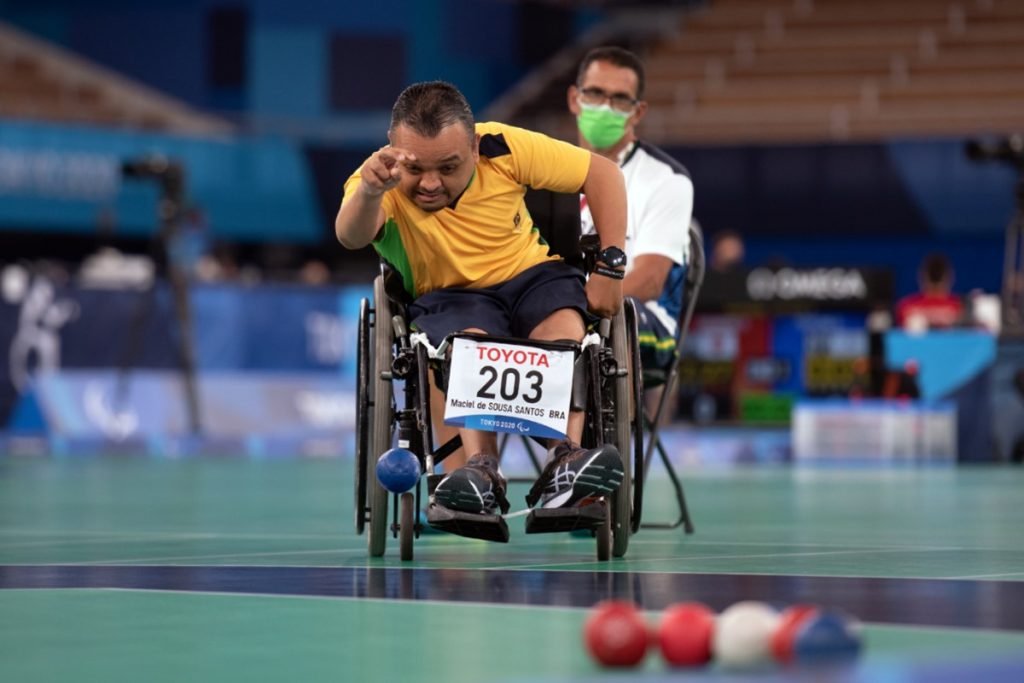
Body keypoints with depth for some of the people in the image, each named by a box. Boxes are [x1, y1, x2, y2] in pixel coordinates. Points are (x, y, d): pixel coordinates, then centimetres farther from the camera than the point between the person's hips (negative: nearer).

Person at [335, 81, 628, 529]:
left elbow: (602, 173, -5)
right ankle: (481, 467, -49)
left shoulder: (503, 149, -14)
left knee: (564, 320, -31)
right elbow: (351, 237, -41)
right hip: (448, 297, -2)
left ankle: (564, 462, -44)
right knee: (468, 339, -35)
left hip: (529, 274, 2)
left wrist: (610, 266, -13)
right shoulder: (381, 182, -18)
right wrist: (369, 191, -64)